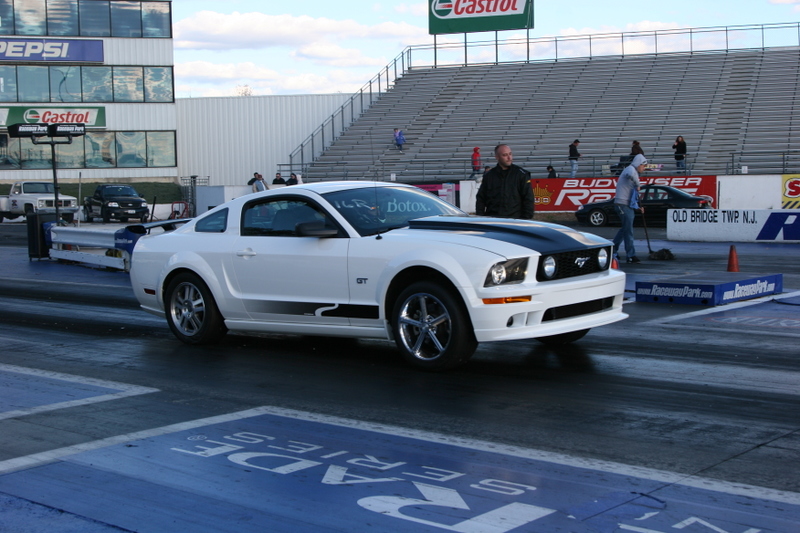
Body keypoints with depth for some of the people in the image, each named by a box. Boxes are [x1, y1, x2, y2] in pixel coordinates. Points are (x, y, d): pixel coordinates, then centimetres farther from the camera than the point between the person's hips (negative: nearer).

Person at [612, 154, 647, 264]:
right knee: (628, 230, -8)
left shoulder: (633, 171, 23)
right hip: (623, 204, -10)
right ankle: (631, 256, -7)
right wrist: (637, 185, -22)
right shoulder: (630, 169, -8)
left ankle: (613, 250, 27)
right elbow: (631, 175, -38)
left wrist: (637, 208, 17)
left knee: (625, 229, 18)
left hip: (628, 205, 10)